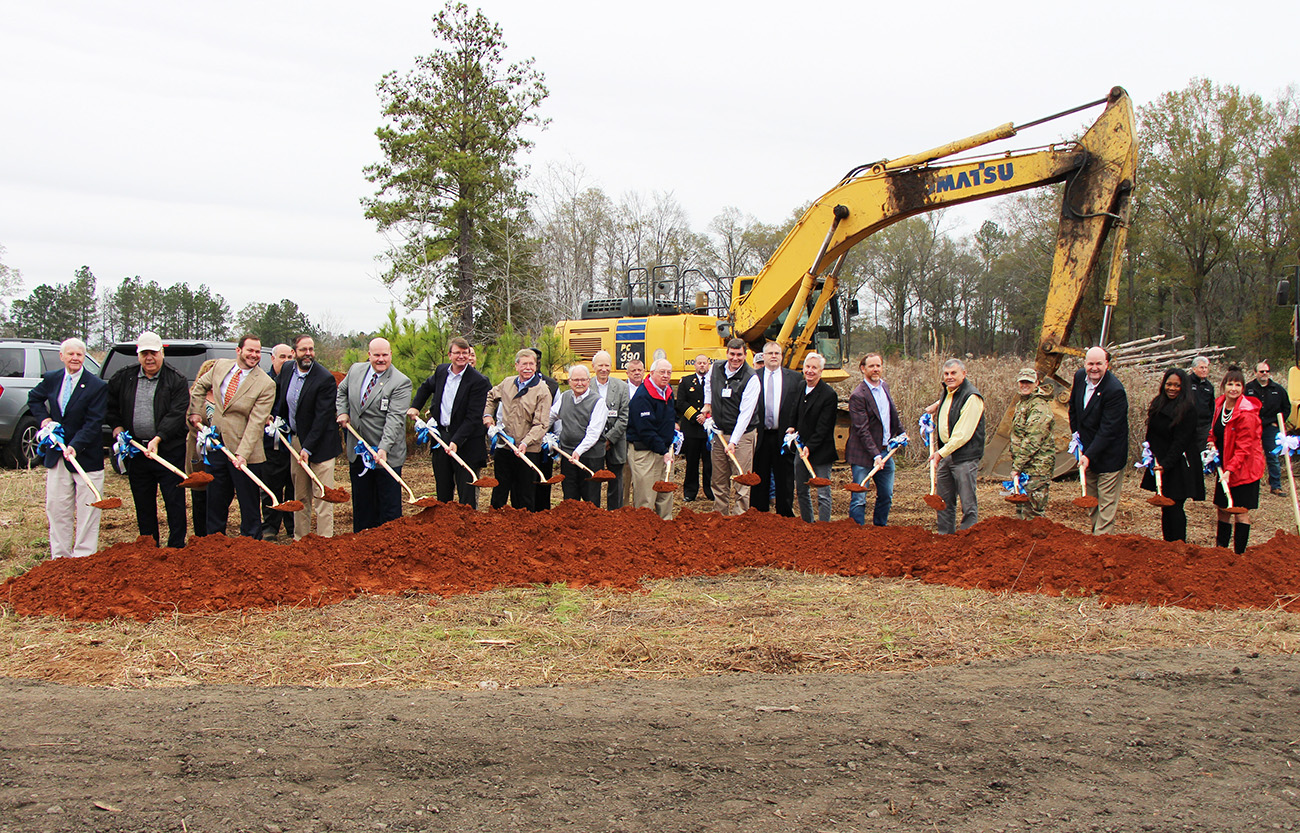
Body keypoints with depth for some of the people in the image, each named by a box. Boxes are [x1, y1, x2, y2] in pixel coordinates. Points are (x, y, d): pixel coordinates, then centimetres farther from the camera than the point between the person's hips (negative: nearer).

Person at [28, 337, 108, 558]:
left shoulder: (97, 386, -10)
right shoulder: (51, 379, 5)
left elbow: (93, 423, -15)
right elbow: (34, 399, 25)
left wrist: (75, 446, -27)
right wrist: (43, 418, 6)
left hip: (85, 455, -5)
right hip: (56, 456, 5)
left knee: (87, 512, 0)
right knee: (56, 507, 9)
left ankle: (83, 558, 7)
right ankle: (60, 557, 18)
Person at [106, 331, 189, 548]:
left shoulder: (177, 380, -5)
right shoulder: (123, 378, 8)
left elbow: (176, 415, -12)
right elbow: (111, 406, 21)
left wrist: (157, 439, -21)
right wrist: (117, 428, 6)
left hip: (169, 451, -4)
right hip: (136, 451, 4)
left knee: (174, 501, -2)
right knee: (143, 504, 11)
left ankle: (177, 548, 6)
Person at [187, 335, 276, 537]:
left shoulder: (265, 384, -14)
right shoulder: (220, 366, 3)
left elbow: (256, 423, -19)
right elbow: (200, 386, 24)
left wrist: (242, 454, -26)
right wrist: (195, 412, 13)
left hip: (244, 449, -5)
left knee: (249, 502, 3)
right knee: (216, 499, 15)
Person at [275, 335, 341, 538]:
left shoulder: (325, 379, -19)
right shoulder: (287, 370, 1)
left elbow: (322, 417, -19)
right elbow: (278, 395, 23)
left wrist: (308, 448, -20)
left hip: (320, 442, -6)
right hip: (295, 439, 6)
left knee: (321, 495, -5)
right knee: (300, 495, 13)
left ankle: (324, 540, -3)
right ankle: (300, 538, 21)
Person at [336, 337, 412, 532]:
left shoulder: (401, 382, -14)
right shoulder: (355, 370, 5)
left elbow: (395, 418, -21)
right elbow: (342, 392, 26)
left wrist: (384, 448, -30)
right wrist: (342, 412, 7)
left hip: (387, 454, -6)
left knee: (389, 505, 0)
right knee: (361, 502, 15)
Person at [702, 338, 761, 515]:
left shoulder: (751, 378, -13)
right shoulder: (715, 368, 3)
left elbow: (746, 413, -18)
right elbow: (708, 383, 31)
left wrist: (733, 442, -23)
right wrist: (707, 404, 20)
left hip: (743, 435, -5)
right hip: (719, 433, 5)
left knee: (740, 482, -5)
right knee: (719, 481, 8)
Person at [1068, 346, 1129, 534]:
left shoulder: (1115, 391, -25)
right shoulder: (1080, 376, -2)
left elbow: (1107, 430, -25)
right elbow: (1073, 407, 16)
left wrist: (1089, 455, -28)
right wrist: (1076, 434, 9)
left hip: (1108, 455, -7)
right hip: (1087, 451, 7)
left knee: (1107, 503, -1)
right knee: (1090, 500, 17)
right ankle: (1096, 533, 29)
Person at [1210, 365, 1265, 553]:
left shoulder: (1247, 413, -19)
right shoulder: (1219, 404, 3)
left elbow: (1243, 448, -20)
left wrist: (1230, 469, -27)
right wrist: (1211, 444, 1)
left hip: (1243, 467, -7)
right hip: (1225, 466, 7)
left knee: (1241, 510, -2)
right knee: (1223, 507, 14)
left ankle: (1238, 553, 4)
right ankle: (1220, 547, 27)